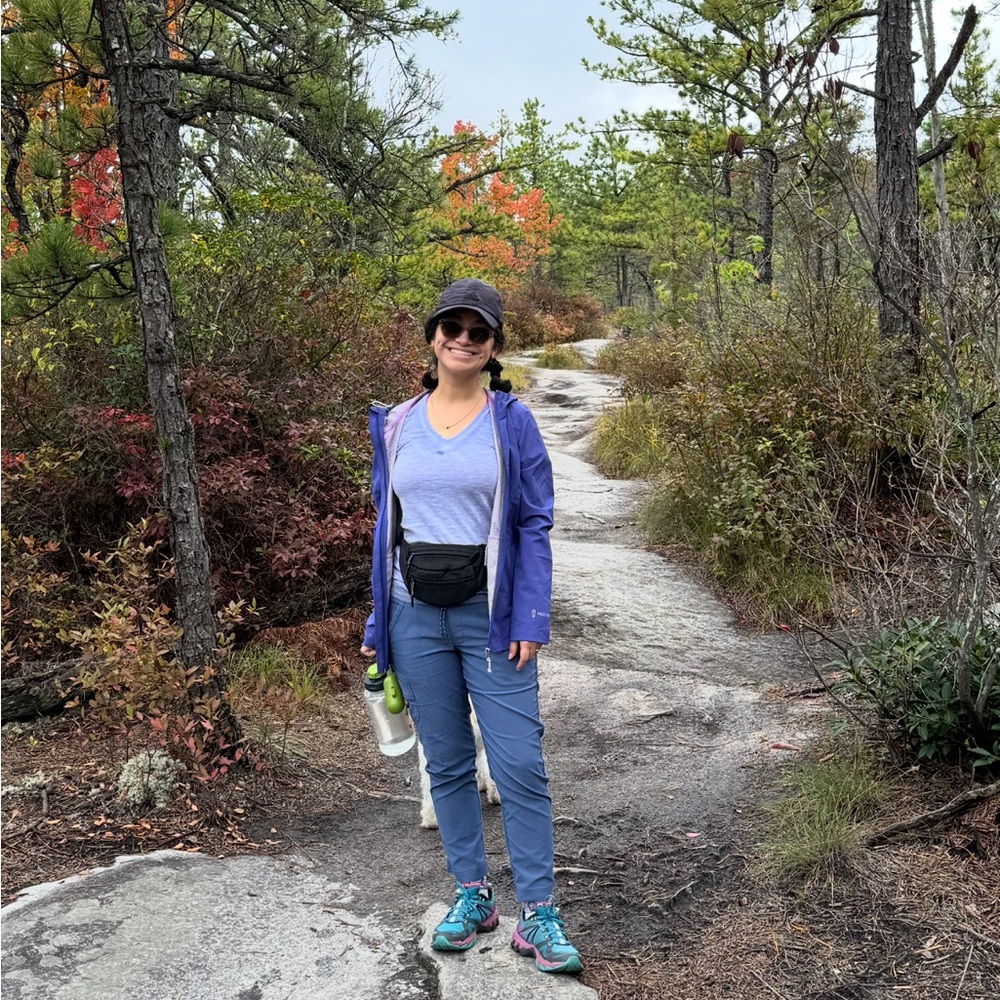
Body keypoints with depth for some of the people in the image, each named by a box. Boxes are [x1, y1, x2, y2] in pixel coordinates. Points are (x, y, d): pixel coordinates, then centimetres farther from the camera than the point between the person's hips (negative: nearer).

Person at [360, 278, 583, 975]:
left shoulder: (512, 422, -1)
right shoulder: (396, 426, 7)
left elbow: (535, 526, -3)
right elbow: (386, 527, 11)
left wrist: (530, 622, -11)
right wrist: (378, 623, 9)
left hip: (490, 617, -3)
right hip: (417, 621, 3)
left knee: (519, 766, -3)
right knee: (447, 764, 12)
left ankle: (538, 915, 10)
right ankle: (472, 895, 27)